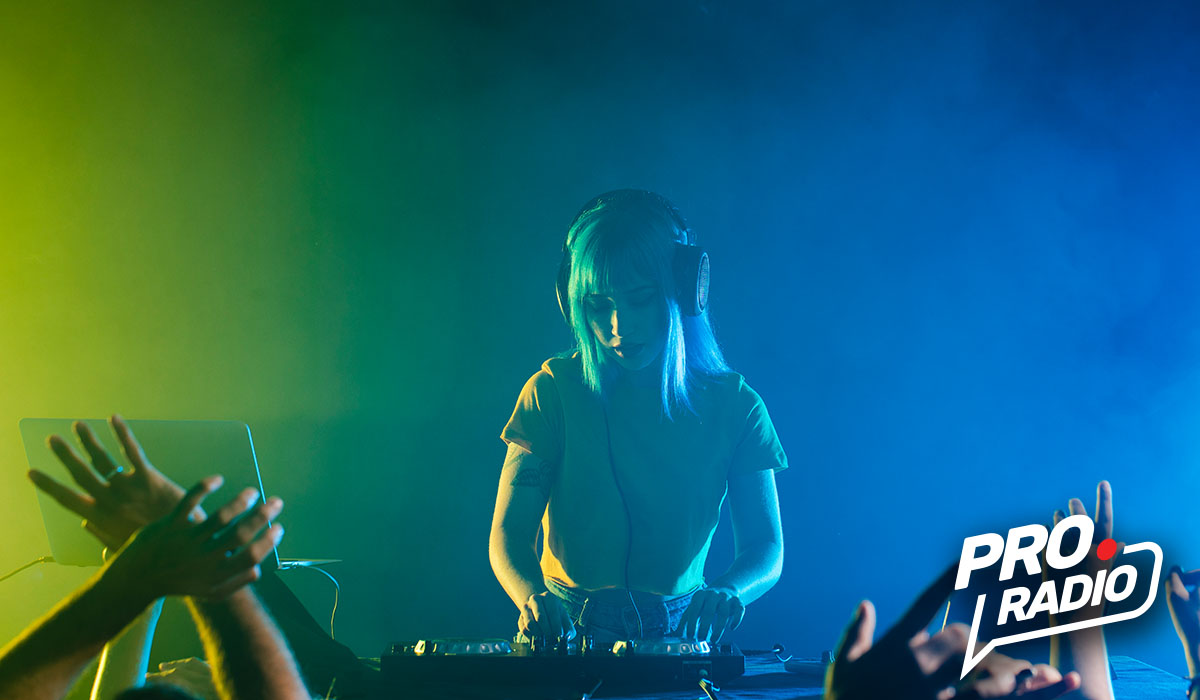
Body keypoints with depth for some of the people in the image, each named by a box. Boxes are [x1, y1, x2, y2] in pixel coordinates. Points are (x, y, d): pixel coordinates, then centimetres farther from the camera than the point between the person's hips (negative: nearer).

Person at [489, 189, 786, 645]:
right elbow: (509, 531, -3)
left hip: (678, 632, 1)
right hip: (567, 628, -1)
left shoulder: (733, 405, 1)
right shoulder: (554, 391, -2)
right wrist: (533, 597, -26)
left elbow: (766, 547, 1)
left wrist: (726, 592, -23)